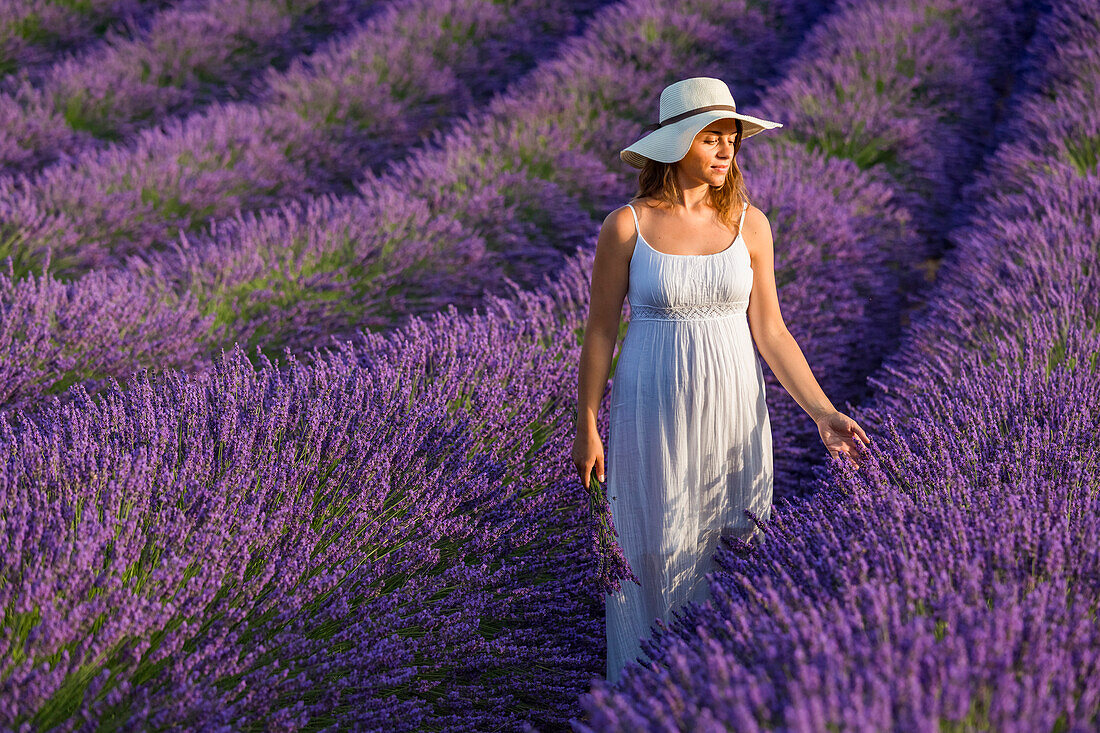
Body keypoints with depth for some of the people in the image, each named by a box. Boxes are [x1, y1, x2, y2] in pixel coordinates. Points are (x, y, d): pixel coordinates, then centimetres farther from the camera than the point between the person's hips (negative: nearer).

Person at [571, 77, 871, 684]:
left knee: (732, 544, 9)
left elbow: (769, 331, 2)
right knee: (655, 550, 6)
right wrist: (587, 428, -1)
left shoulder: (749, 224, -1)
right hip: (653, 412, -2)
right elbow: (600, 330, -2)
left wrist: (824, 413, -5)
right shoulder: (626, 226, -8)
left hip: (733, 412, 2)